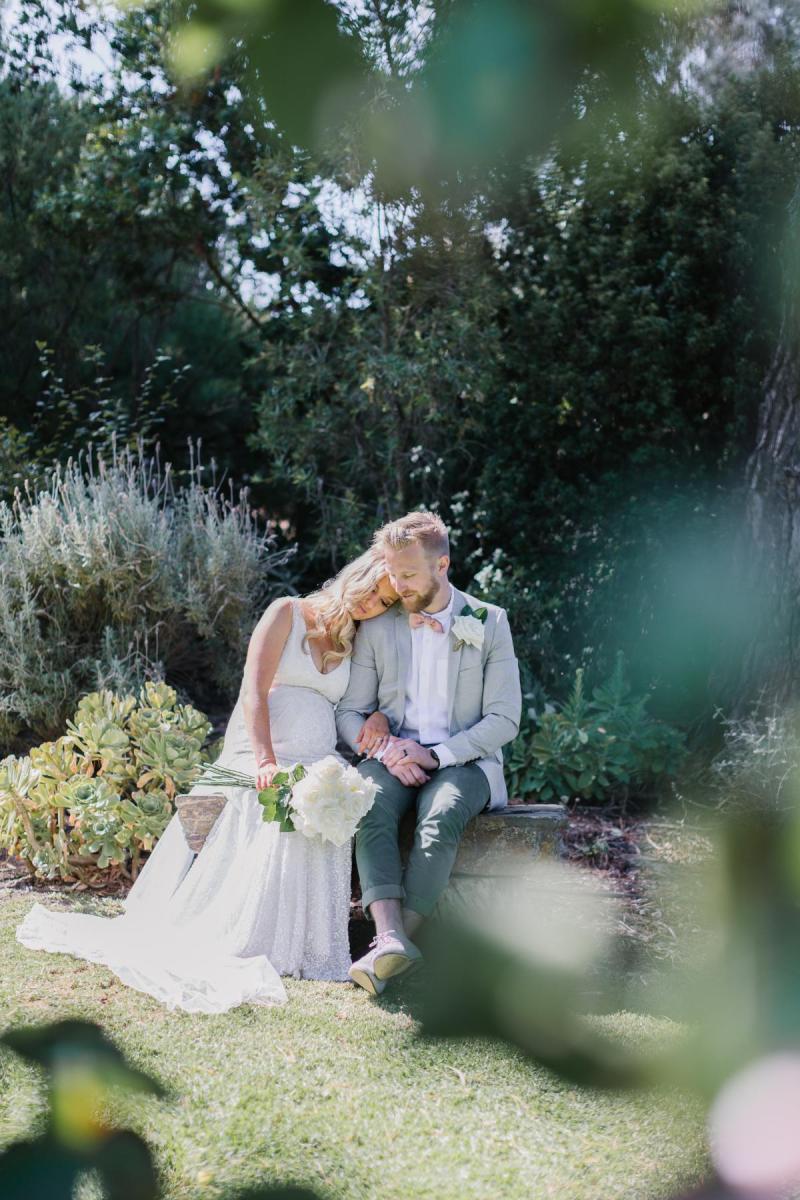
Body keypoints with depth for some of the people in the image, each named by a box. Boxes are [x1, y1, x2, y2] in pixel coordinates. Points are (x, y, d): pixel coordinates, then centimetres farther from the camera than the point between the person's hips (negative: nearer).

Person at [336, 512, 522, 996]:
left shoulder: (489, 623, 3)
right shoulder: (377, 627, 9)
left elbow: (504, 719, -2)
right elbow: (349, 712, 9)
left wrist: (437, 755, -15)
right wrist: (386, 750, -12)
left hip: (464, 761, -2)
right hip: (394, 759, 2)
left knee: (441, 818, -36)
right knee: (371, 808, -34)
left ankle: (396, 941, -41)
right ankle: (391, 939, -48)